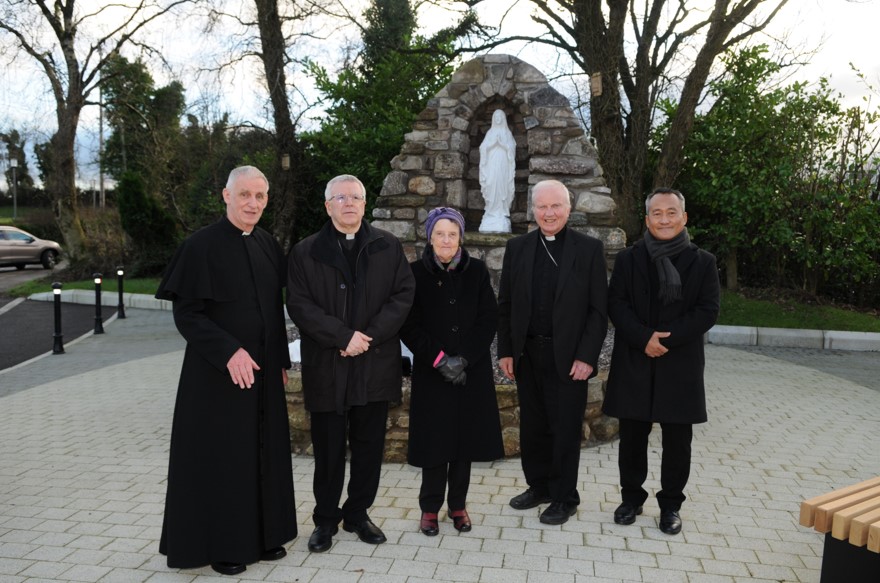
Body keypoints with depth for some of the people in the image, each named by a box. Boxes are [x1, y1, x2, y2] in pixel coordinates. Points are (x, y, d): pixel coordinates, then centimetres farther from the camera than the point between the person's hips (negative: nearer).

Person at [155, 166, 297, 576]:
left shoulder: (269, 246, 6)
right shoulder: (202, 245, -11)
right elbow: (185, 313, -13)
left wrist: (282, 361, 11)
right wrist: (229, 352, -23)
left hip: (264, 371, 6)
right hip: (217, 372, -5)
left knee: (264, 451, 12)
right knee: (220, 455, 4)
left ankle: (261, 533, 27)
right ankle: (220, 543, 21)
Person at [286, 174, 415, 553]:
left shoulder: (388, 247, 6)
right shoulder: (305, 252, 2)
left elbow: (403, 294, -1)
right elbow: (300, 305, -6)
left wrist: (370, 335, -13)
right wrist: (344, 336, -16)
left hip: (376, 365, 2)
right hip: (326, 366, -1)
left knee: (369, 446, 10)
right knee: (328, 448, 7)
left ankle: (358, 514, 27)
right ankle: (326, 519, 23)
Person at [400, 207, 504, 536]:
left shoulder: (476, 271, 1)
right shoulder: (416, 273, -3)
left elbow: (489, 320, -1)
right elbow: (409, 326, -4)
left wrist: (464, 359, -12)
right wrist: (439, 359, -14)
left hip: (472, 372, 2)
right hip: (431, 373, -1)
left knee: (465, 436, 7)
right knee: (435, 439, 2)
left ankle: (458, 505, 23)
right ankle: (430, 507, 19)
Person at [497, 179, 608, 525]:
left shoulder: (589, 249, -2)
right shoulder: (517, 247, 6)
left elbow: (598, 309, -4)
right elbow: (505, 304, 7)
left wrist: (587, 357, -11)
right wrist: (505, 351, 2)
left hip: (569, 357, -3)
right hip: (527, 355, 3)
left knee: (566, 429, 6)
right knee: (533, 426, 14)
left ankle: (565, 498, 21)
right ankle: (539, 486, 31)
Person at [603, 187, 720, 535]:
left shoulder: (702, 262, 2)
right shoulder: (628, 259, 4)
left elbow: (707, 311, -5)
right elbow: (616, 305, -3)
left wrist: (666, 339, -15)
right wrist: (644, 338, -17)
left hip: (680, 365, 0)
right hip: (633, 363, 1)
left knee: (677, 442, 7)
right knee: (632, 438, 9)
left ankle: (670, 505, 23)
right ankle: (631, 498, 26)